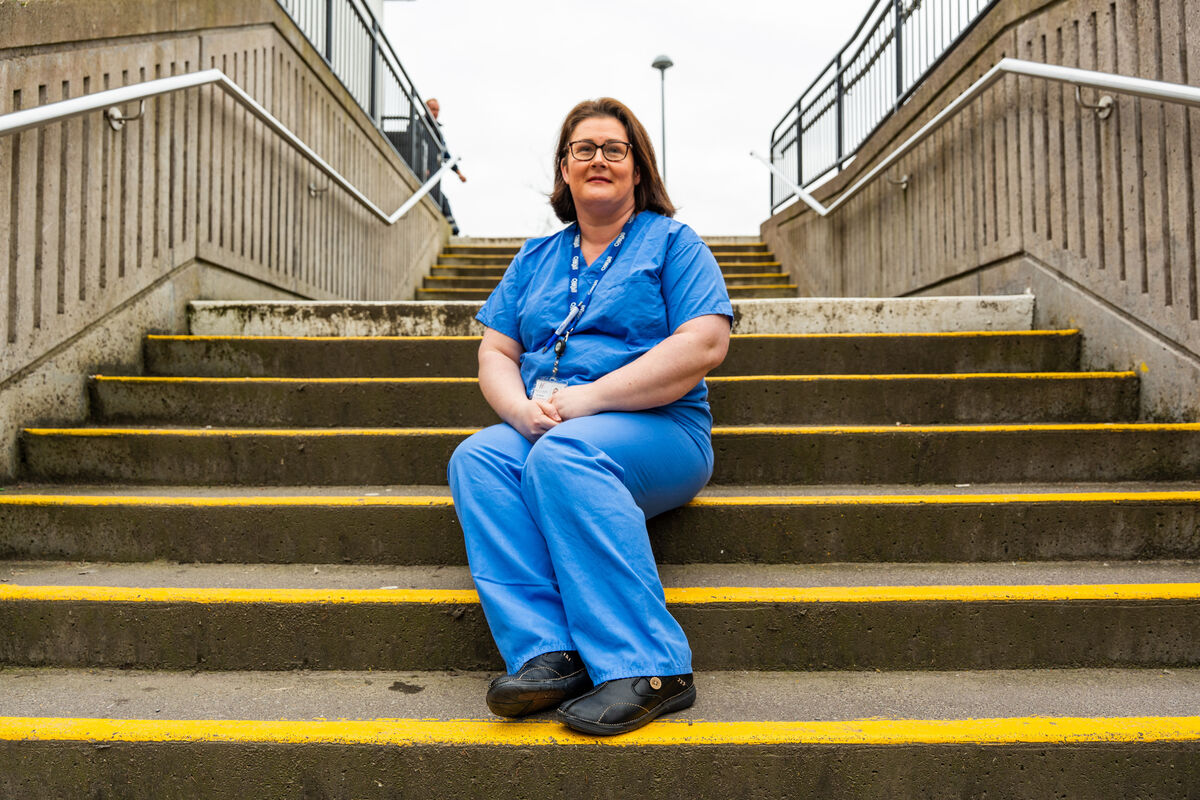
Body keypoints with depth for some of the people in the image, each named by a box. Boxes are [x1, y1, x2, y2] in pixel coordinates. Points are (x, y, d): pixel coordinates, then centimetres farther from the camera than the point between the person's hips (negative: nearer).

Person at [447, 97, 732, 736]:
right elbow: (494, 353, 15)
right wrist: (524, 409, -9)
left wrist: (587, 398, -16)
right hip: (541, 429, 5)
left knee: (561, 454, -34)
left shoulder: (672, 243, 8)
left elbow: (704, 346, -8)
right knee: (475, 458, -25)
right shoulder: (536, 257, 23)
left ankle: (647, 667, -32)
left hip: (658, 428, -4)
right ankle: (547, 654, -31)